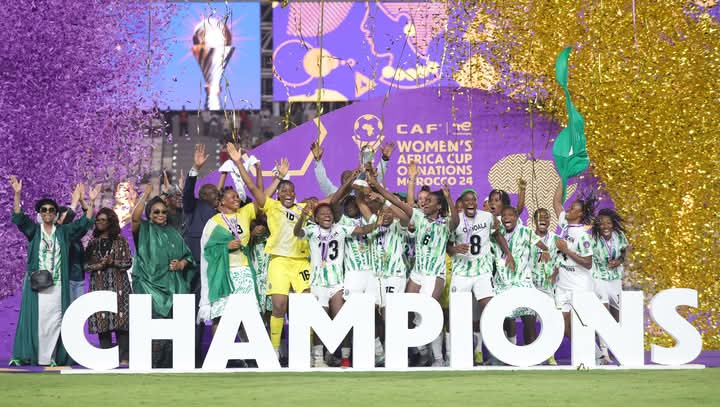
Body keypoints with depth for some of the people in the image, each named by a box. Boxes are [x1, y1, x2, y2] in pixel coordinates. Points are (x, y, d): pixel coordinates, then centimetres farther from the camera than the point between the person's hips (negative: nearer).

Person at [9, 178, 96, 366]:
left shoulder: (64, 232, 13)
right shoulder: (33, 230, 8)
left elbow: (84, 223, 7)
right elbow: (19, 217, -6)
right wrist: (17, 195, -19)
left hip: (57, 285, 2)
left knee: (55, 320, -3)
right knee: (34, 318, -7)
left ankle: (50, 356, -2)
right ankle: (23, 356, -6)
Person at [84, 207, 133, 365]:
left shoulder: (120, 240, 7)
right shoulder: (93, 242, 13)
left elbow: (128, 262, 3)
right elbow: (85, 265, 9)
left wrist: (113, 262, -11)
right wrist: (98, 265, -8)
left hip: (118, 284, -2)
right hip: (99, 284, 2)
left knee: (121, 321, -8)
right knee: (101, 321, -4)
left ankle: (124, 357, -7)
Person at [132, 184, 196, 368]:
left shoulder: (173, 233, 19)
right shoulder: (144, 230, 5)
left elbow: (187, 255, 20)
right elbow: (135, 217, -17)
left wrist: (181, 264, -2)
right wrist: (145, 194, -11)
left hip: (172, 286, 5)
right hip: (149, 285, -5)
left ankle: (169, 365, 8)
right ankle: (153, 367, -13)